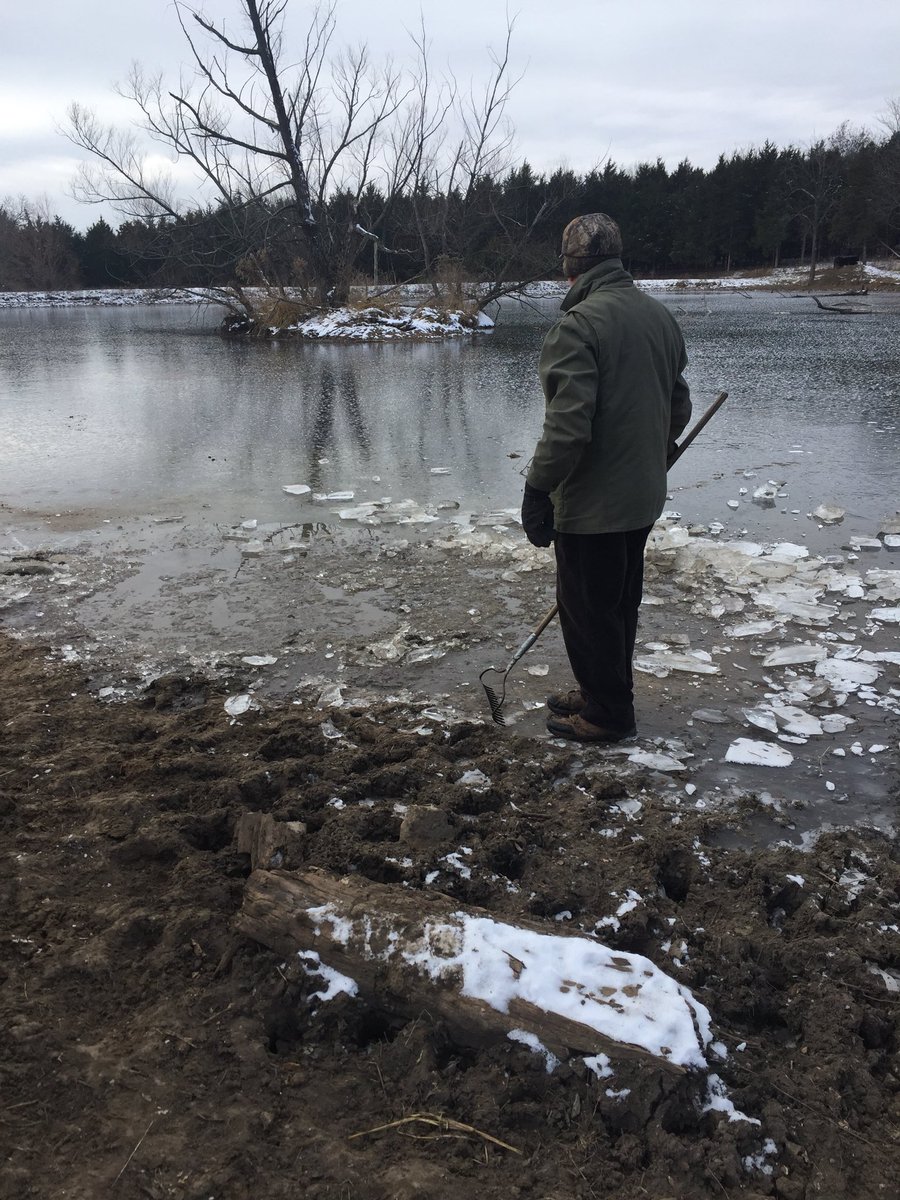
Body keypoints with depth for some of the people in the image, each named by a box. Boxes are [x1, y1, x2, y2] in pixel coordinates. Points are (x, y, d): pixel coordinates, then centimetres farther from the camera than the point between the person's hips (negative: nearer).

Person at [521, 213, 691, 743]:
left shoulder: (579, 325, -20)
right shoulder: (661, 315, 5)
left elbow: (568, 426, -25)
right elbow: (680, 404, 14)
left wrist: (538, 491, -17)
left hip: (591, 502, -8)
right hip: (644, 498, 8)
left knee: (588, 608, 7)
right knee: (621, 601, 20)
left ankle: (607, 714, 19)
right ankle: (603, 692, 36)